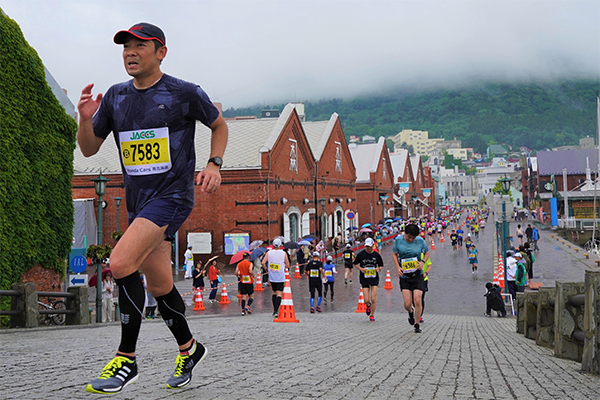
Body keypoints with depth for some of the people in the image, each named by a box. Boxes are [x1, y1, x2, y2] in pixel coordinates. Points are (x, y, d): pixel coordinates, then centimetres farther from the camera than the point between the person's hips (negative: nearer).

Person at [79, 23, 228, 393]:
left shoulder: (185, 94, -6)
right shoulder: (116, 97, 8)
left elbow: (219, 125, 11)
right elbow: (89, 149, 12)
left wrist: (214, 165, -4)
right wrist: (86, 119, -8)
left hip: (173, 196, -6)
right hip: (138, 201, 7)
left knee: (121, 263, -23)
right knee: (159, 284, 13)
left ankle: (126, 359, -12)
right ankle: (189, 348, 35)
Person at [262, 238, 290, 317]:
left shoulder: (268, 253, 0)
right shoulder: (283, 253, -5)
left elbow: (263, 263, -8)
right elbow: (287, 265, -3)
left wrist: (267, 269, 7)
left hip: (272, 277, 3)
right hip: (280, 277, -3)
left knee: (274, 293, 18)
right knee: (279, 294, -4)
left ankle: (274, 310, 22)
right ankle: (276, 311, -17)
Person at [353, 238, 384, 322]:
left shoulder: (377, 255, 0)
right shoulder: (360, 254, -2)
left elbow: (381, 266, 11)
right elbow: (355, 264, 10)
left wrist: (379, 268, -11)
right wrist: (361, 269, -8)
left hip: (374, 278, 0)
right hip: (364, 278, 0)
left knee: (373, 299, -7)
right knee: (366, 300, -4)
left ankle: (372, 315, 13)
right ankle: (368, 305, 33)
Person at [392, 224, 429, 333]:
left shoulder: (420, 240, -4)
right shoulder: (398, 240, -3)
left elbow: (426, 253, 12)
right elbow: (395, 255, 10)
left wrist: (423, 262, -8)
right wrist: (398, 267, -5)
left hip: (417, 275, 0)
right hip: (404, 276, 0)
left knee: (417, 301, -9)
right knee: (407, 304, -6)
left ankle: (417, 324, 10)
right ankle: (410, 312, 32)